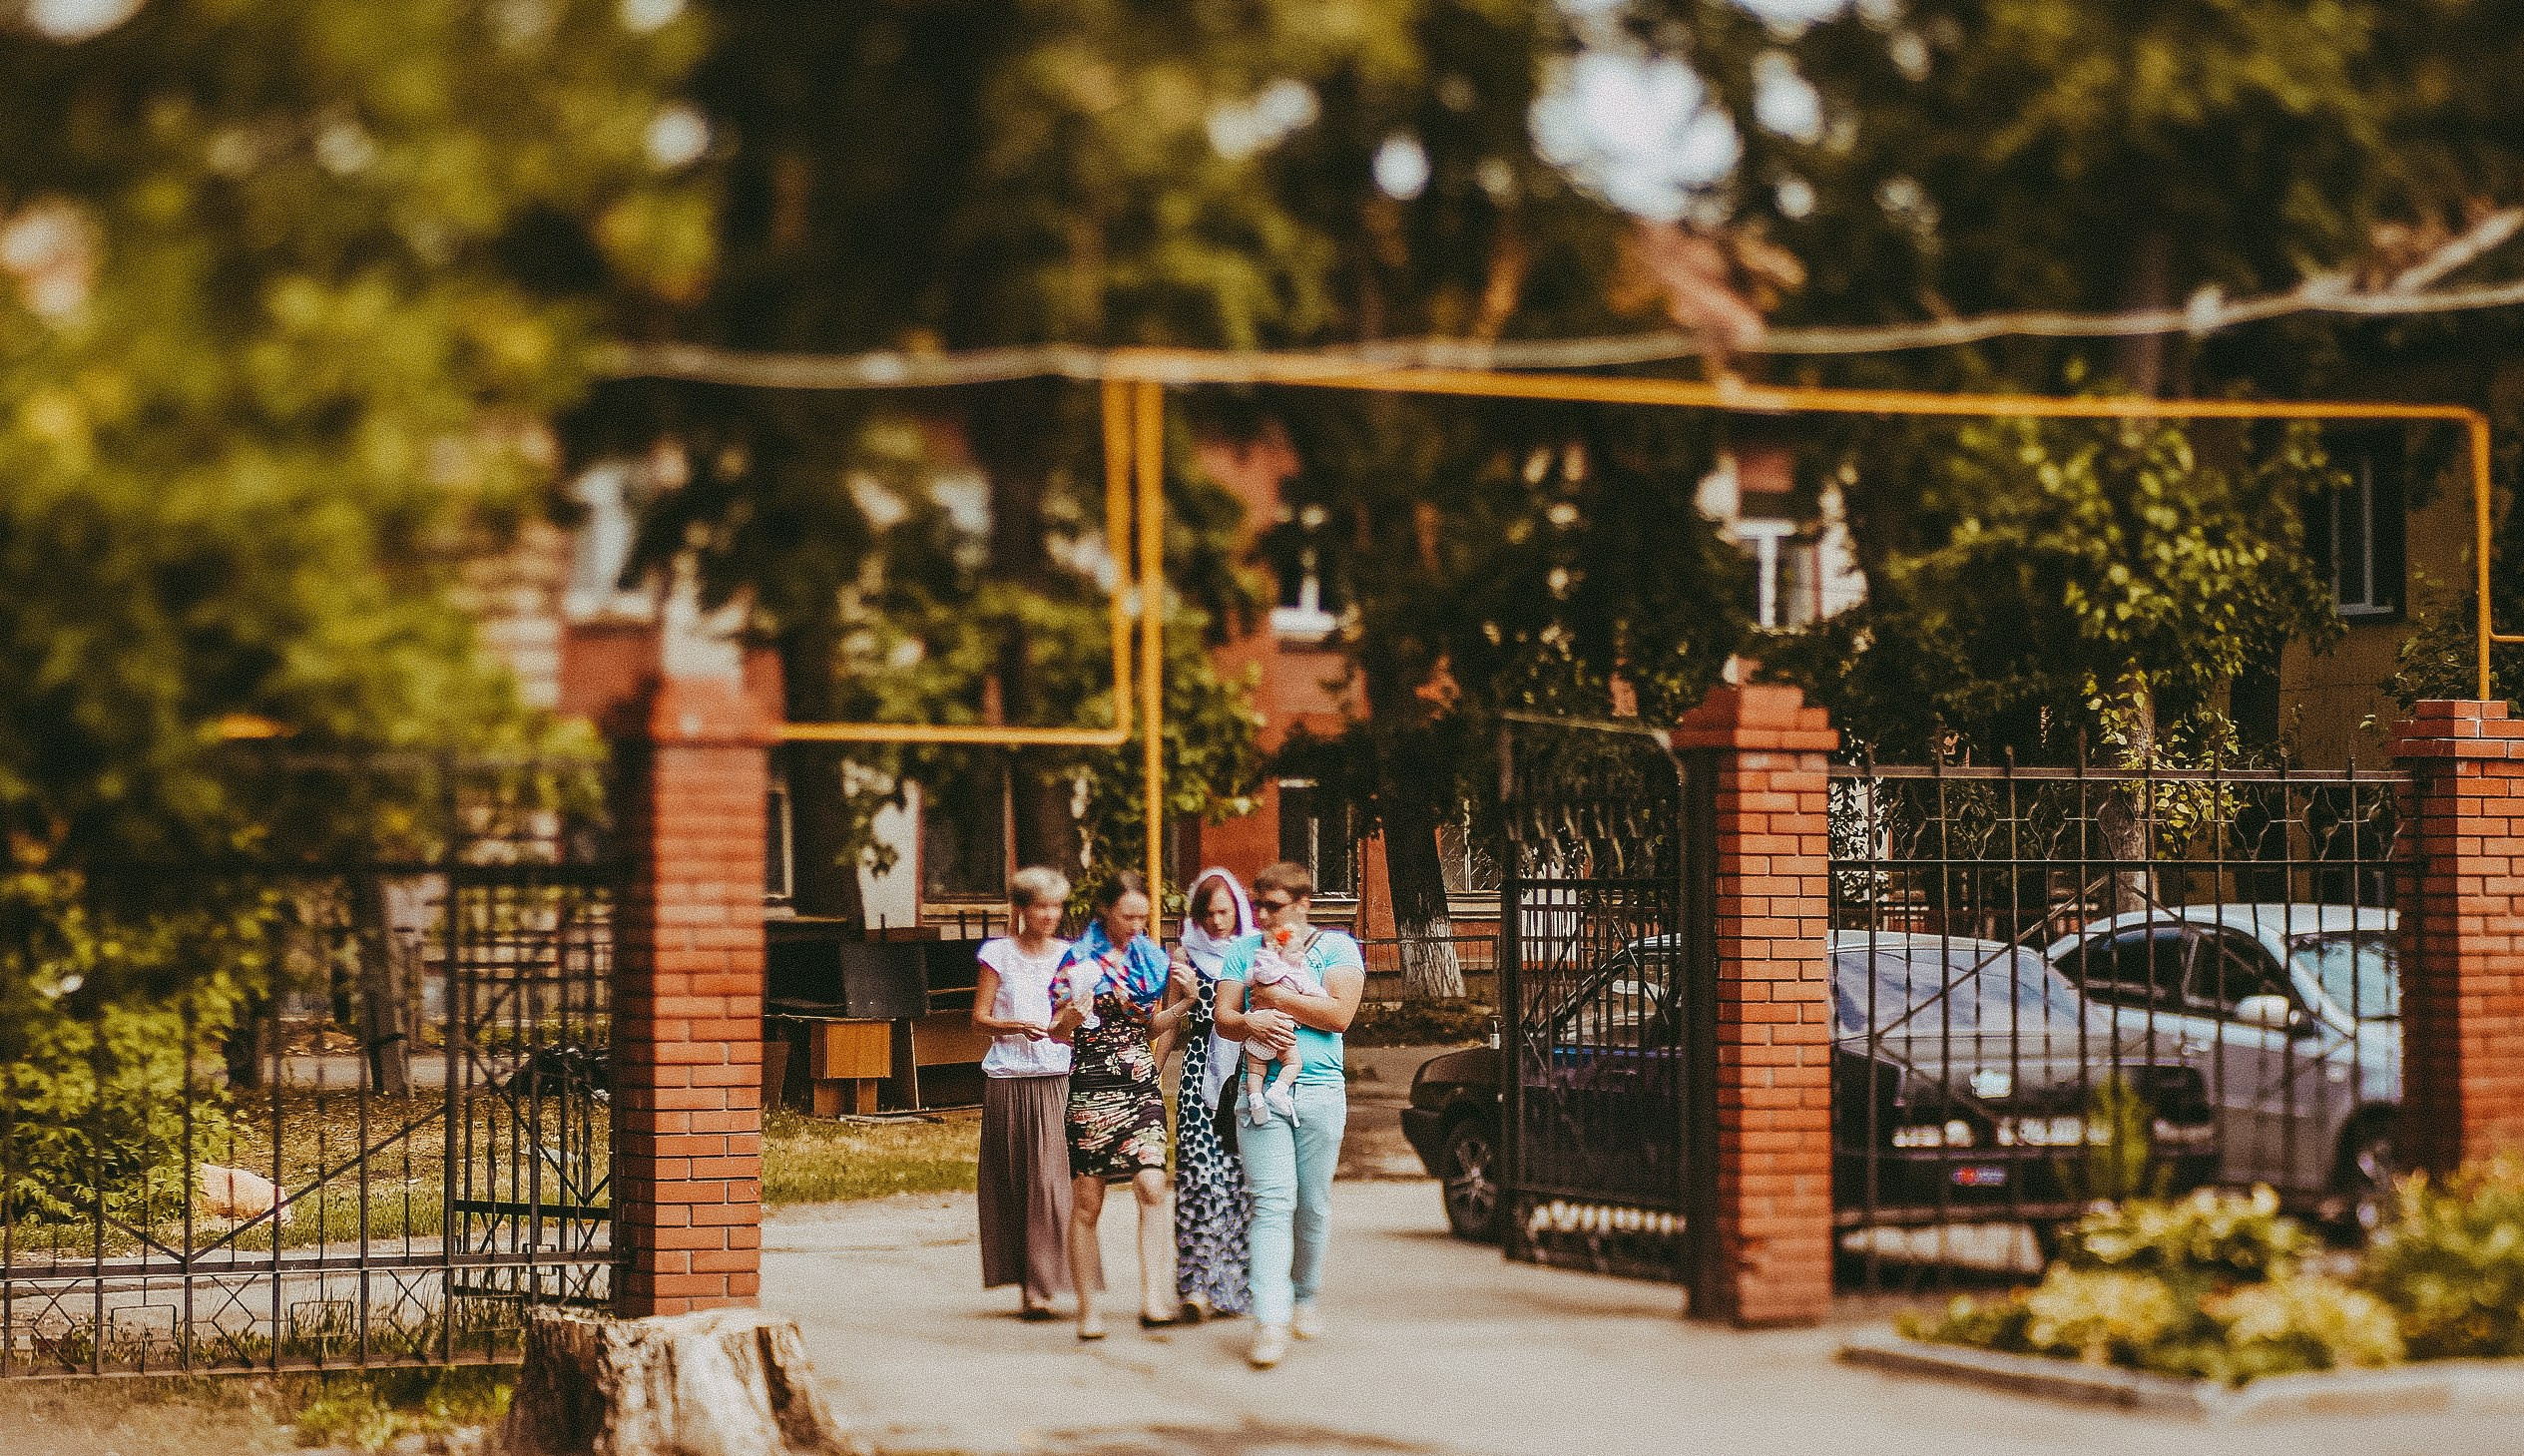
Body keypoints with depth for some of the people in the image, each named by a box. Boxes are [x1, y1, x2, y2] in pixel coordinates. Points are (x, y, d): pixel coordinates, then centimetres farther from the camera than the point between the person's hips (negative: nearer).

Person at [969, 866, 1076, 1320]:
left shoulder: (1070, 955, 11)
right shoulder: (999, 953, 4)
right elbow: (979, 1017, 1)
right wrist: (1017, 1027, -16)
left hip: (1059, 1079, 1)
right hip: (1009, 1080, -1)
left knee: (1051, 1180, -10)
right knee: (1012, 1183, 2)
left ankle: (1041, 1286, -9)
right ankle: (1025, 1281, 10)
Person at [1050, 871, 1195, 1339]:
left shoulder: (1150, 958, 10)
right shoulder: (1079, 961, -4)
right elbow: (1058, 1031, -2)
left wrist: (1183, 1002, 2)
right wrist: (1071, 1018, -24)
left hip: (1142, 1085, 3)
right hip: (1092, 1087, -3)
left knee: (1152, 1187, -15)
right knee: (1087, 1202, 1)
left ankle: (1150, 1301, -16)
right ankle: (1088, 1312, 9)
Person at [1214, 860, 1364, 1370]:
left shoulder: (1336, 947, 5)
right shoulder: (1244, 951, 14)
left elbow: (1339, 1012, -9)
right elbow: (1223, 1016, 8)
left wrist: (1275, 996, -6)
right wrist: (1249, 1022, -15)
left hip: (1320, 1091, -1)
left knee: (1314, 1204, 7)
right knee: (1272, 1202, -11)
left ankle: (1305, 1298, 27)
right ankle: (1270, 1319, -18)